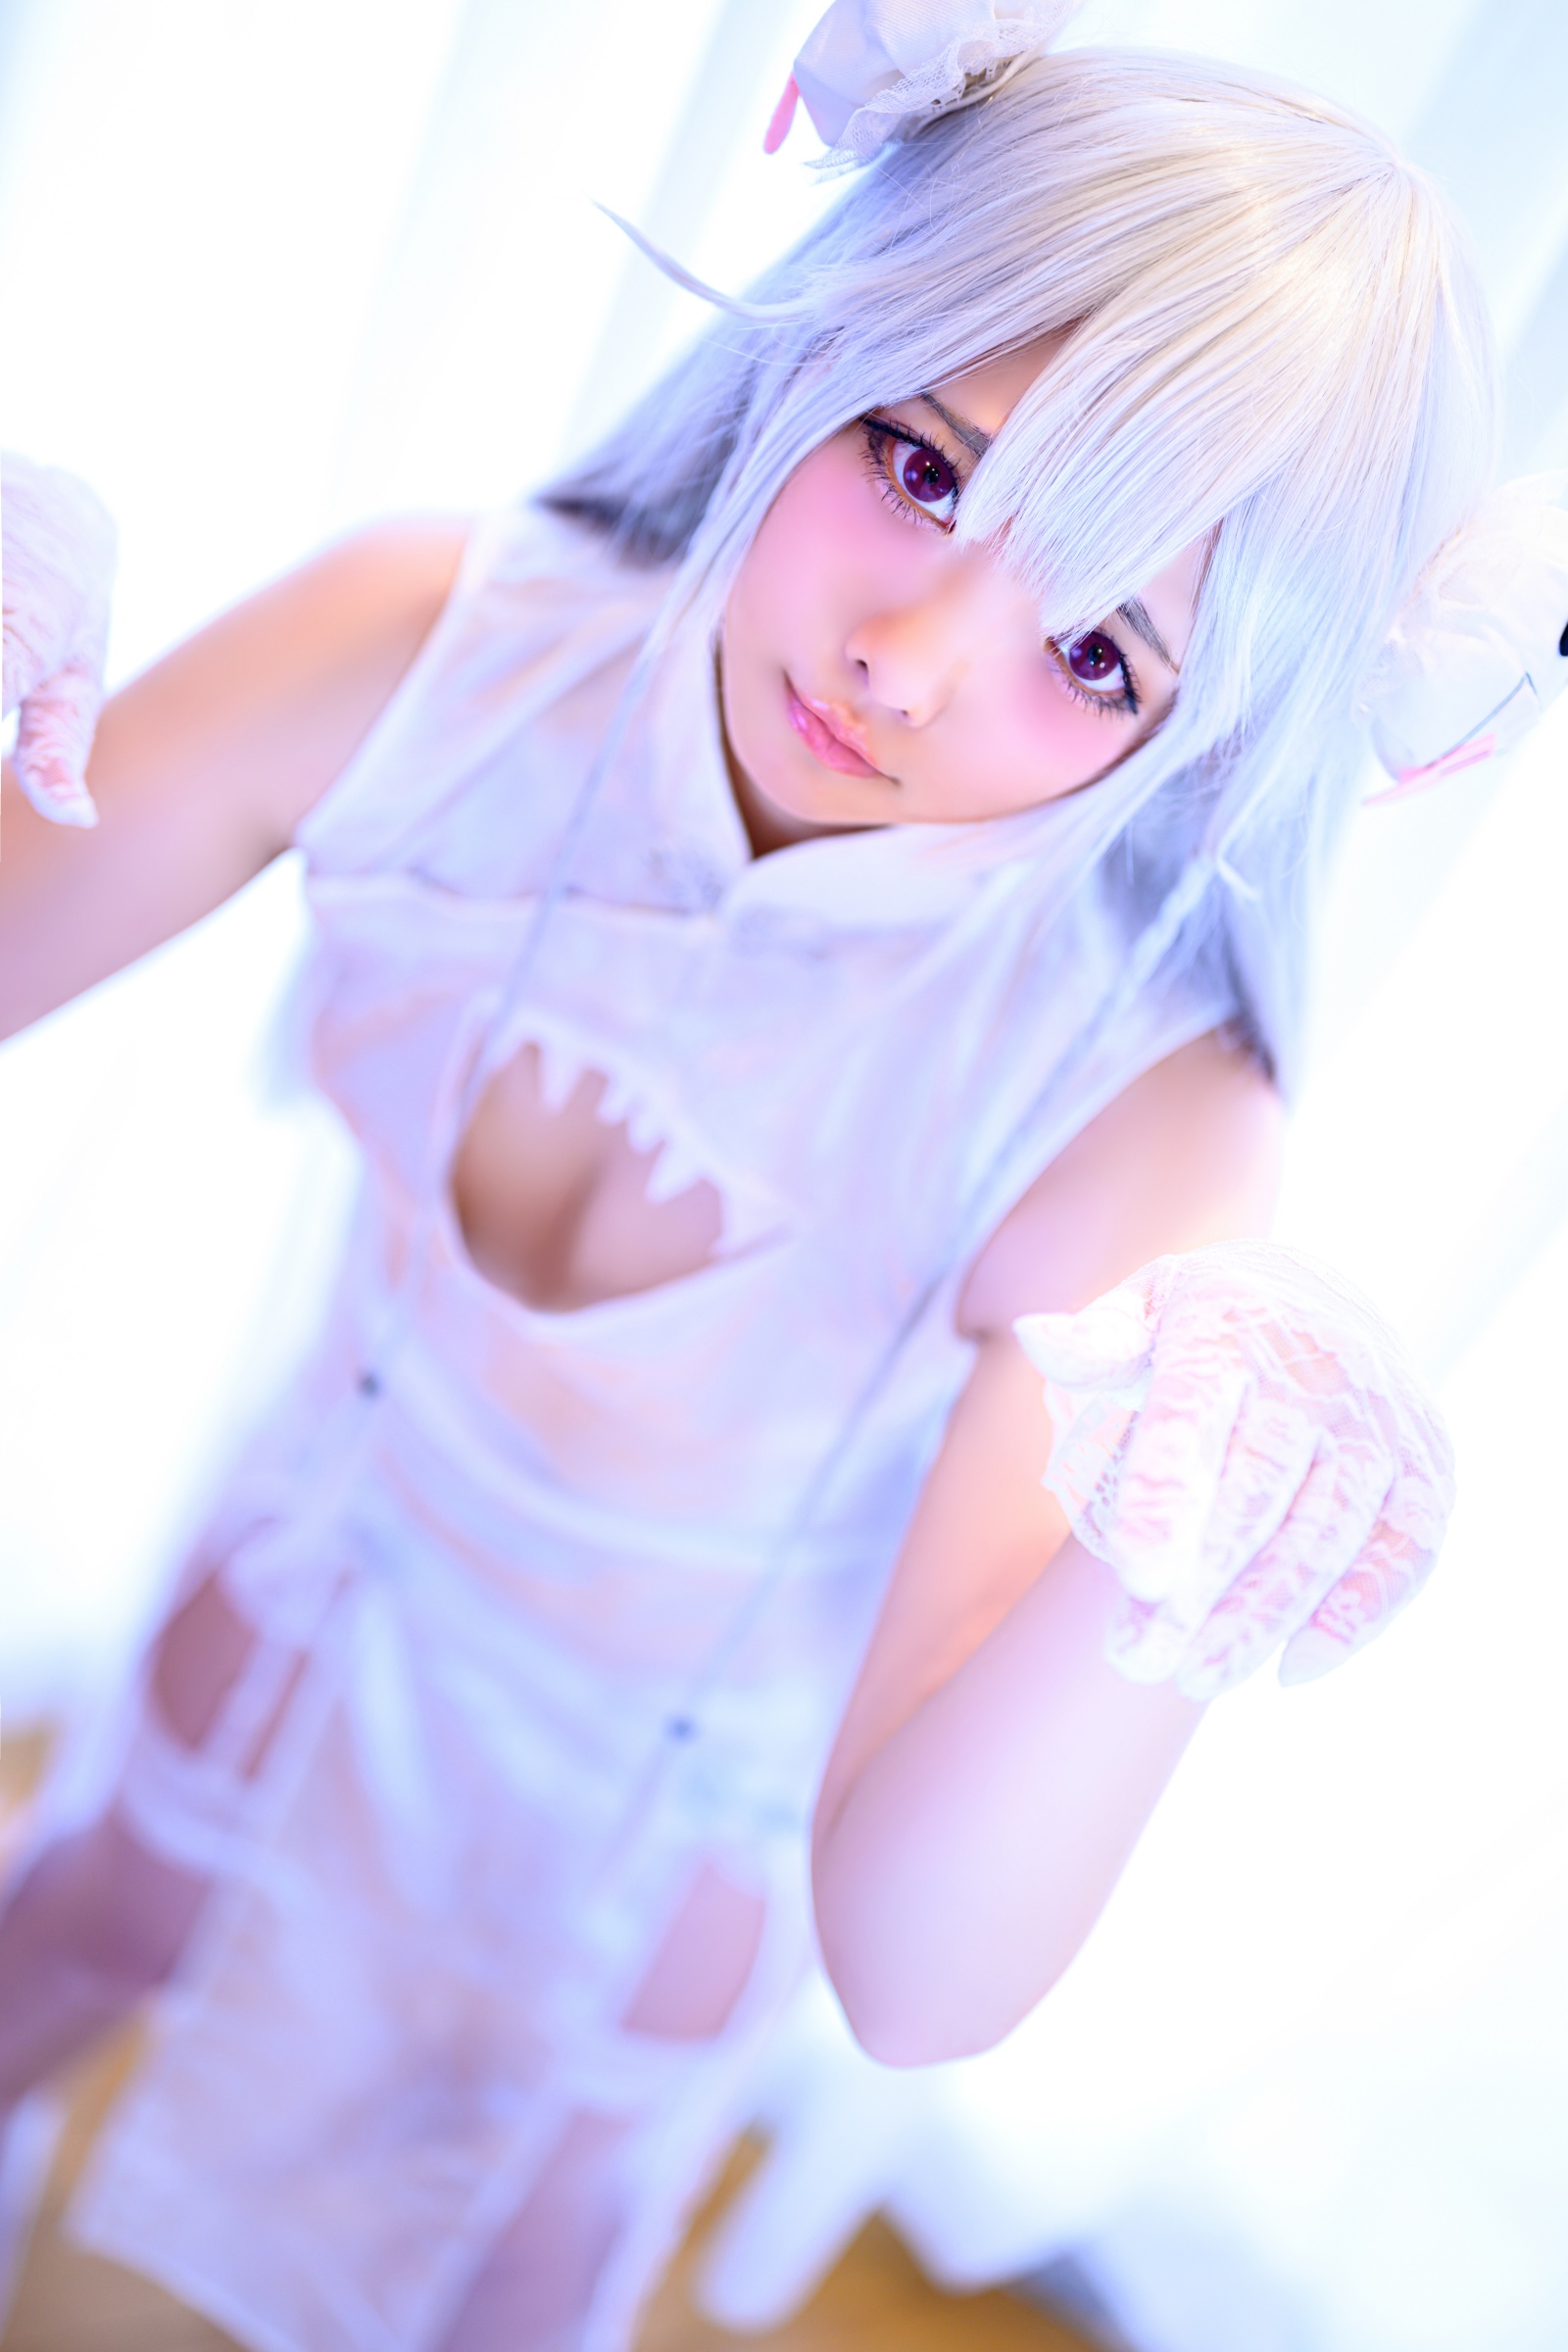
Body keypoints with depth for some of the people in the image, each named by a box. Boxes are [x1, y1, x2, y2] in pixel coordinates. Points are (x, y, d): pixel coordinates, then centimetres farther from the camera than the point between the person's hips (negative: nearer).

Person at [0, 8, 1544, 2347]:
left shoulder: (1135, 1107, -37)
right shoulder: (436, 652, -28)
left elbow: (912, 1982, -37)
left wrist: (1143, 1608, -56)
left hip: (654, 1833, -2)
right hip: (325, 1584, 3)